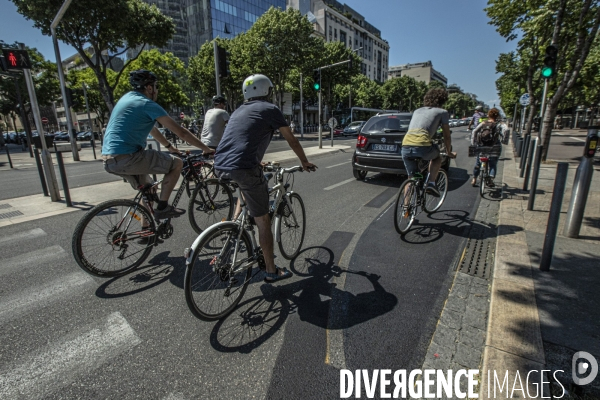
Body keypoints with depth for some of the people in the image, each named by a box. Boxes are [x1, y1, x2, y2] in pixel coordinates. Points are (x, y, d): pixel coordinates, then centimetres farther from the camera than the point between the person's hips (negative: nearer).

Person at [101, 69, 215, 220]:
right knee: (177, 164, 0)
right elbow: (181, 132, -8)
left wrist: (170, 147, 37)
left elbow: (151, 128, 29)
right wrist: (207, 149, -1)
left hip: (109, 159, 9)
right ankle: (162, 208, 1)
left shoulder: (127, 98, 19)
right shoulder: (148, 105, -8)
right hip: (127, 158, -9)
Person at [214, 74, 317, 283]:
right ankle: (272, 271, 17)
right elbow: (292, 141, 12)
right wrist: (305, 162, 28)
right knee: (263, 221, 6)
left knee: (246, 189, 38)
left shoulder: (239, 111, 26)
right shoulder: (270, 109, 7)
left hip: (220, 167, 7)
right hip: (244, 168, -7)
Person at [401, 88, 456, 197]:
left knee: (411, 178, 18)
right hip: (422, 145, -4)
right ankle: (431, 183, 12)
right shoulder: (442, 112, 18)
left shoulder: (417, 111, 32)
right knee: (437, 157, 30)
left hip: (405, 146, 4)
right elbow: (447, 137, 22)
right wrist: (449, 153, 37)